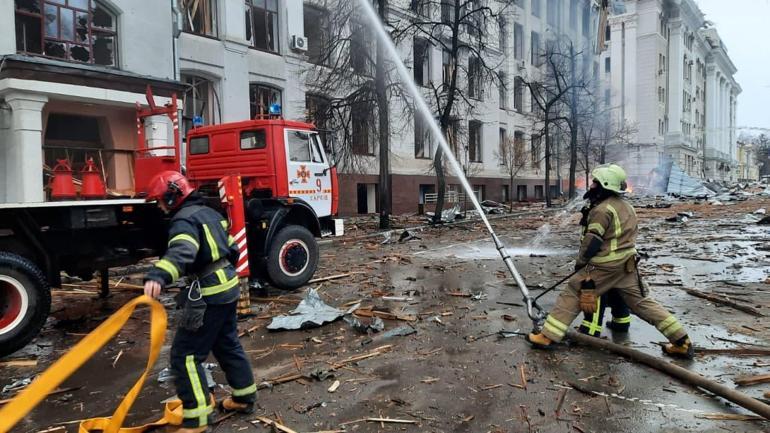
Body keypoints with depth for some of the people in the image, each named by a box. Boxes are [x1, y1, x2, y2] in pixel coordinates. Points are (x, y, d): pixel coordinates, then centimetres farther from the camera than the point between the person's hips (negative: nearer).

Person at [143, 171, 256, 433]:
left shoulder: (185, 219, -16)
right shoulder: (208, 212, 14)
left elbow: (181, 251, -39)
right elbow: (231, 248, 22)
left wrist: (158, 276, -55)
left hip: (209, 293, -10)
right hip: (227, 286, 10)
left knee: (184, 354, -3)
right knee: (227, 345, 22)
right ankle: (245, 398, 34)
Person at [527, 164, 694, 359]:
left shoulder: (603, 209, -16)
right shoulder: (626, 206, 12)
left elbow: (592, 242, -17)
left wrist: (580, 262, -1)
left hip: (604, 267, -8)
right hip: (627, 265, 8)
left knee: (571, 296, -1)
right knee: (641, 302, 16)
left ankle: (547, 336, -2)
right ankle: (682, 341, 17)